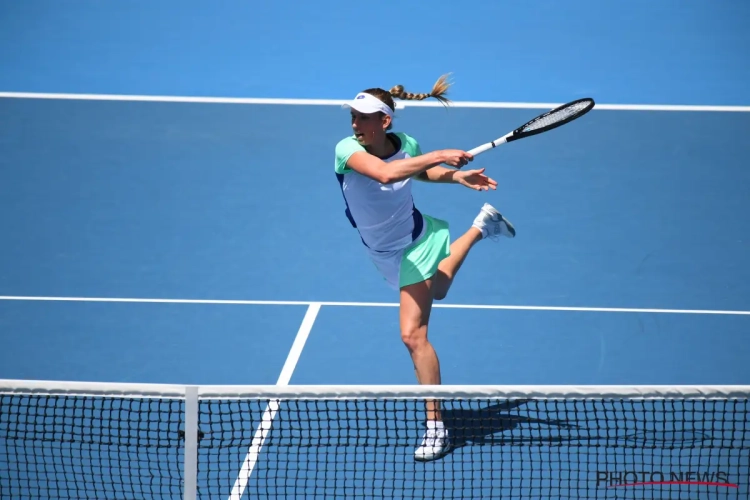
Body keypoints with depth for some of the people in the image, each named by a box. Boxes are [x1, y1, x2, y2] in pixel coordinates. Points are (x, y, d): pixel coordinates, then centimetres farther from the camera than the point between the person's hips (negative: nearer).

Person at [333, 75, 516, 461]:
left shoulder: (406, 145, -20)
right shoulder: (347, 149, -28)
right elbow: (386, 173, -49)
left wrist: (456, 176, -8)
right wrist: (440, 156, -49)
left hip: (415, 243, -3)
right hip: (387, 253, 3)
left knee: (413, 334, -12)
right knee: (434, 291, 32)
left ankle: (436, 428, -2)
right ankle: (481, 226, 57)